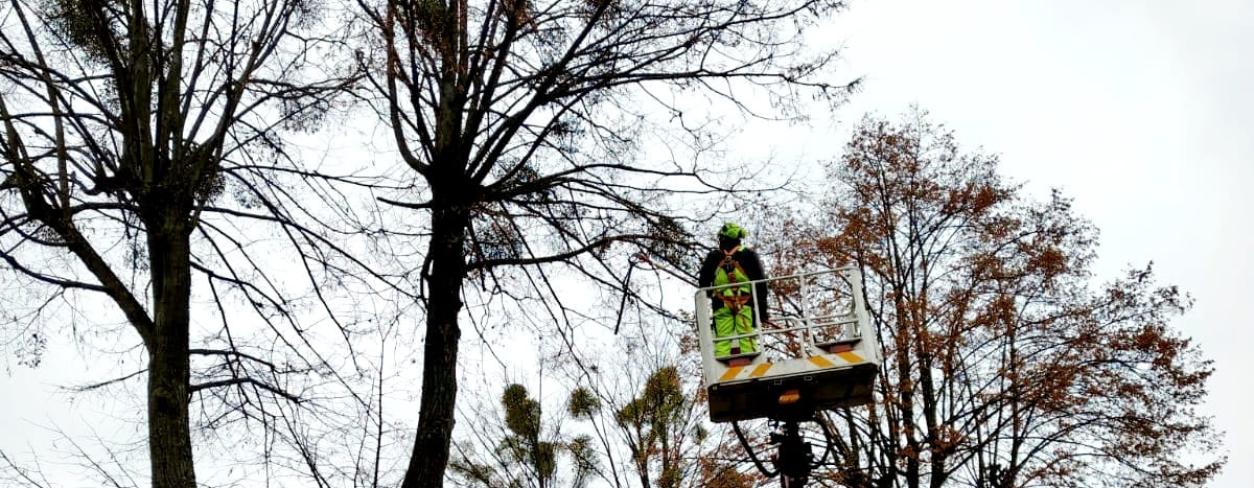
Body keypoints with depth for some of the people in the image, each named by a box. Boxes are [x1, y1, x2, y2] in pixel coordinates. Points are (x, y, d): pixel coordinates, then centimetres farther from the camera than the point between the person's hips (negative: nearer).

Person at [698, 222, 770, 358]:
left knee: (722, 341, 0)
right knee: (747, 339, -5)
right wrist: (762, 309, 9)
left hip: (721, 304, 1)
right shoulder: (750, 255, 9)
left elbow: (703, 283, 13)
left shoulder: (712, 257, 13)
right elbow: (761, 283, 6)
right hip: (746, 303, -1)